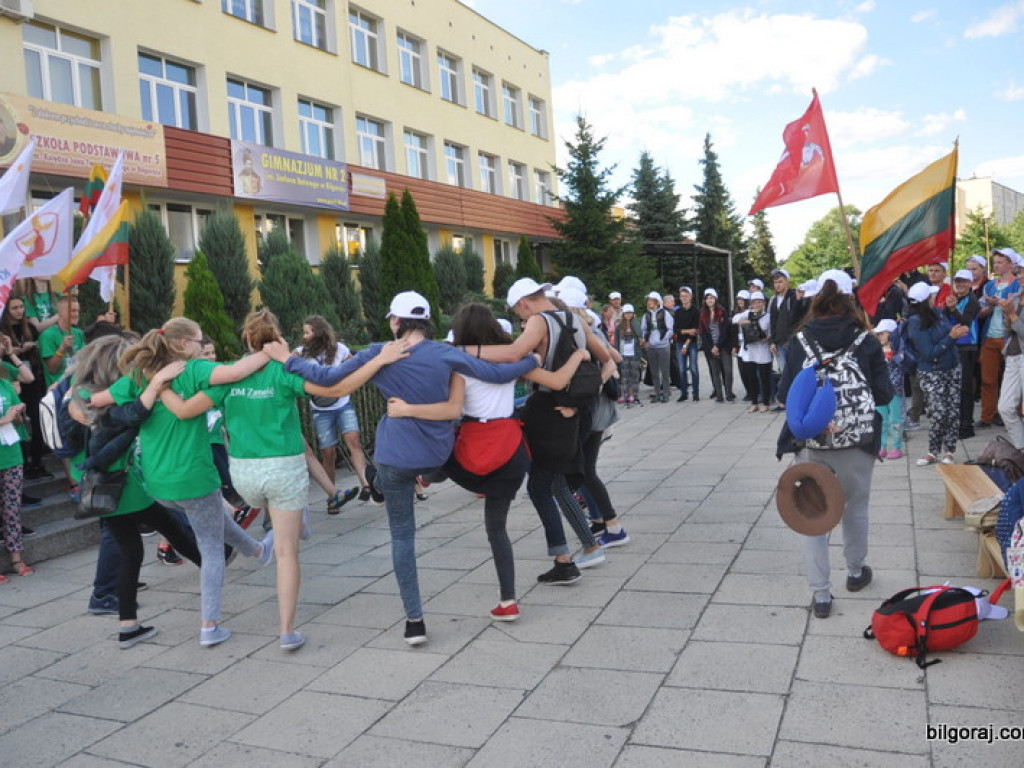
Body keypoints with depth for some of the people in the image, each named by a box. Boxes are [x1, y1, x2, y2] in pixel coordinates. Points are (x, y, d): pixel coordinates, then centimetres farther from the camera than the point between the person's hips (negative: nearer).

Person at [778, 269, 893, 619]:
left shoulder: (799, 343, -4)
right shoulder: (866, 343, -8)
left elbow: (783, 394, 0)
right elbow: (883, 394, -6)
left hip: (810, 443, 1)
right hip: (856, 442, 0)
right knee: (856, 506, 22)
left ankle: (820, 594, 9)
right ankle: (855, 571, 41)